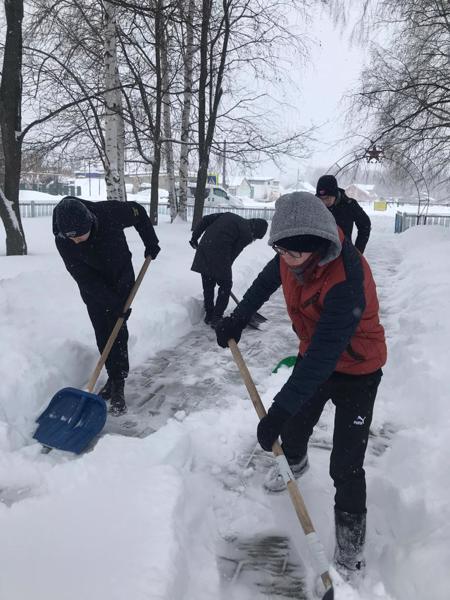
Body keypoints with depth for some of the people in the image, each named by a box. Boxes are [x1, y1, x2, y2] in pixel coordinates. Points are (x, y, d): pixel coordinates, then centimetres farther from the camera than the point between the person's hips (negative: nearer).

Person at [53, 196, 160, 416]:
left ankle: (117, 387, 0)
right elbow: (84, 278, -23)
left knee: (118, 333, -6)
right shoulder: (62, 241, -27)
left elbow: (138, 212, -8)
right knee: (103, 337, 4)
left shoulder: (109, 212, -30)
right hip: (93, 290, 1)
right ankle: (114, 378, 22)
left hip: (122, 281, -1)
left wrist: (150, 242, -7)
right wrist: (114, 303, -24)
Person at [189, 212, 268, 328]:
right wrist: (225, 269, 9)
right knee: (225, 286, 9)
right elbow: (233, 254, -2)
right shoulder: (247, 234, -2)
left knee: (208, 285, 18)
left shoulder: (229, 215, 19)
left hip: (203, 248, 7)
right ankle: (216, 319, 9)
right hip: (219, 254, -7)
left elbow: (205, 219, 15)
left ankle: (209, 316, 28)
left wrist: (194, 237, 19)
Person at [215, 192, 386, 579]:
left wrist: (278, 410, -38)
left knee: (345, 465, -4)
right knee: (293, 425, 22)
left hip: (356, 369, -6)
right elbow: (268, 280, 7)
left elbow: (324, 355, -39)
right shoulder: (293, 254, -16)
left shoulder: (347, 280, -38)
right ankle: (294, 463, 57)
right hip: (314, 354, 7)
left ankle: (350, 546, 19)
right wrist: (238, 319, 7)